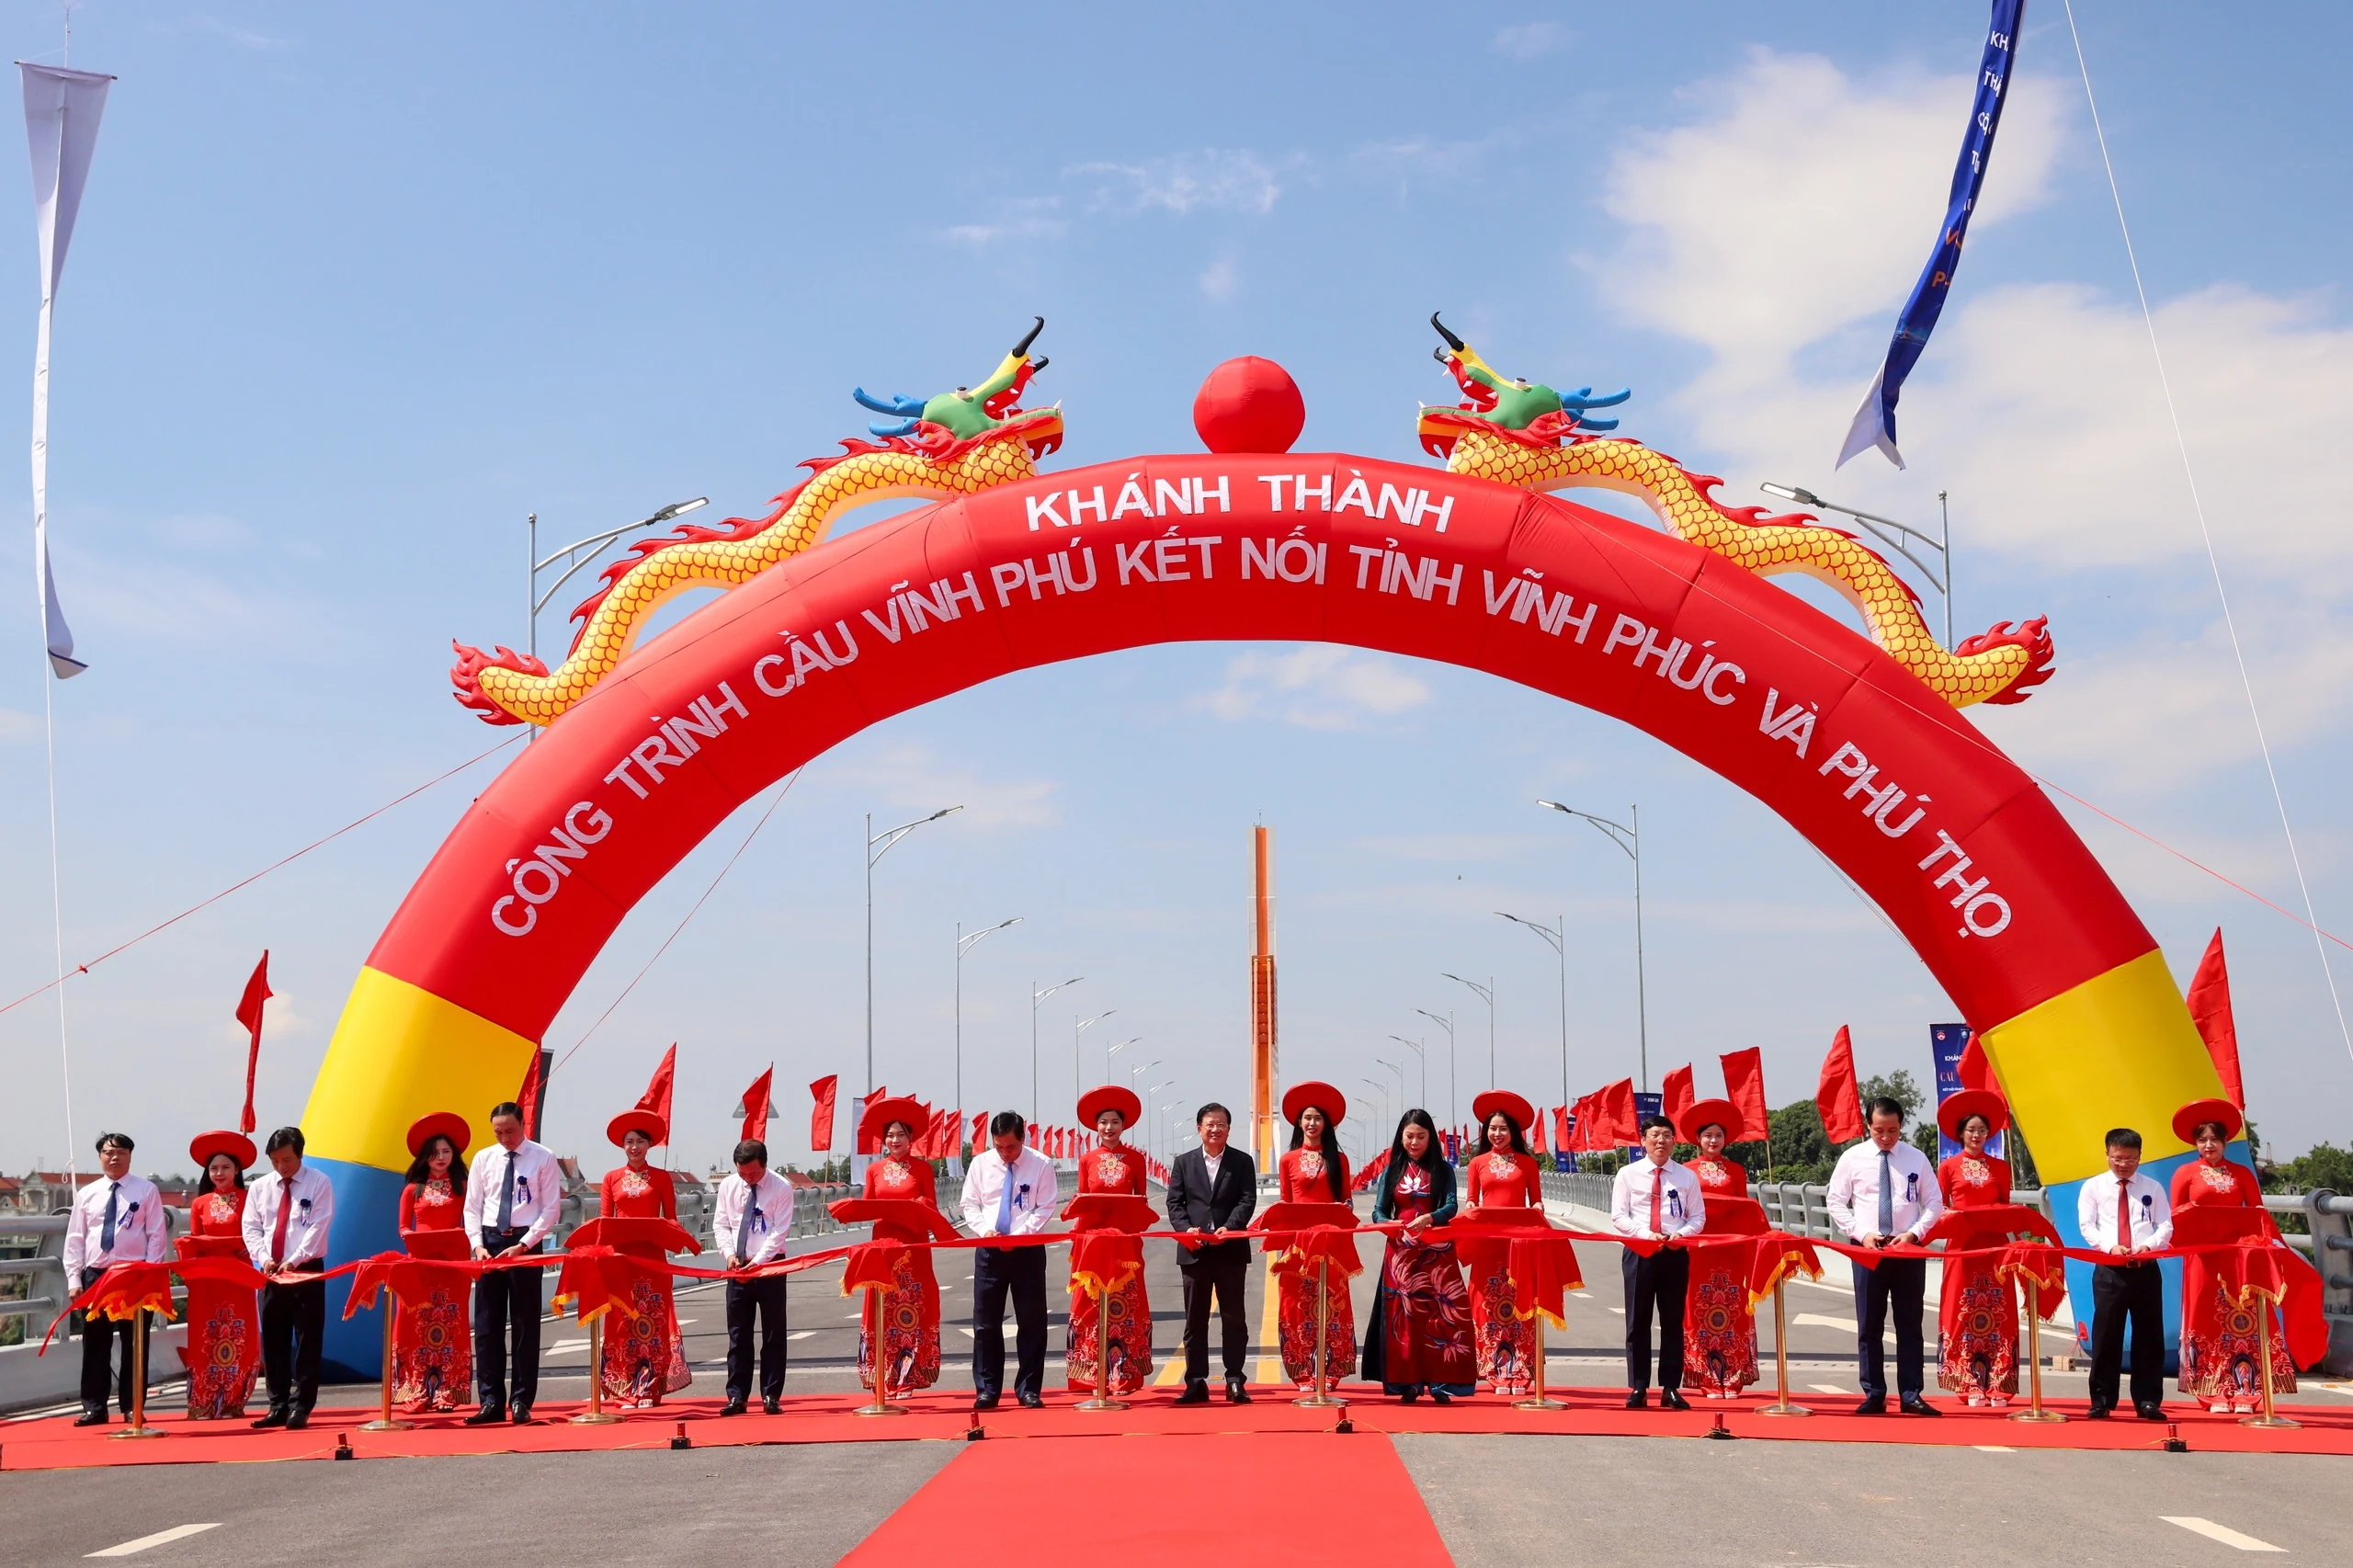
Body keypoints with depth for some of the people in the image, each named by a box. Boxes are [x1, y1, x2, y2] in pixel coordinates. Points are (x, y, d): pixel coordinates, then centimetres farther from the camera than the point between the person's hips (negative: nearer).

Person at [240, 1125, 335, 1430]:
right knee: (273, 1342, 6)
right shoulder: (260, 1188, 10)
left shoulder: (319, 1183, -2)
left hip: (307, 1270, -4)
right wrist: (264, 1258, -10)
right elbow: (251, 1228, 7)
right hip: (270, 1273, 4)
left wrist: (293, 1261, -18)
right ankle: (278, 1407, 12)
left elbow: (318, 1227, -10)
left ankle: (300, 1407, 0)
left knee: (307, 1342, -3)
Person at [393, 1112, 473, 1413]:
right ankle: (417, 1393, -2)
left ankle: (447, 1392, 1)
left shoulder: (463, 1187, 7)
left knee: (450, 1324, -1)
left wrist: (460, 1239, -16)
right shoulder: (413, 1190, 11)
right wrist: (412, 1238, -10)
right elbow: (404, 1228, 10)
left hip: (453, 1262, -1)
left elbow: (471, 1224, 3)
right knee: (418, 1324, -4)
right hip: (420, 1261, 1)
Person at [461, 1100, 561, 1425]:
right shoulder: (483, 1159, 8)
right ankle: (492, 1402, 8)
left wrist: (523, 1245, -13)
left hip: (525, 1243, -3)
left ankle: (521, 1402, 6)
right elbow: (472, 1208, 9)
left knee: (525, 1325, 1)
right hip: (489, 1242, 3)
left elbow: (551, 1209, -4)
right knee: (486, 1325, 3)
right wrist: (478, 1245, -6)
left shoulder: (542, 1159, -2)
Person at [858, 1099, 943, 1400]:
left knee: (912, 1307, -1)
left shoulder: (922, 1168, 3)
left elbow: (932, 1206, 2)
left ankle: (908, 1376, 3)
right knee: (884, 1309, 0)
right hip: (883, 1242, 1)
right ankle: (884, 1377, 5)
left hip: (914, 1244, -1)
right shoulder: (874, 1169, 9)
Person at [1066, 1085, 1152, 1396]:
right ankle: (1095, 1376, 5)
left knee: (1125, 1305, 0)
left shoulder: (1135, 1158, 4)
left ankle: (1125, 1376, 4)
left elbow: (1141, 1200, 7)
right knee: (1093, 1305, 1)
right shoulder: (1087, 1160, 6)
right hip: (1093, 1239, 1)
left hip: (1125, 1241, -1)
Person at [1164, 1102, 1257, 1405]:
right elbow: (1174, 1203, 4)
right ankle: (1196, 1383, 8)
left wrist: (1229, 1228, -19)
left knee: (1234, 1318, 1)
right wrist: (1187, 1228, -14)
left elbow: (1247, 1201, -3)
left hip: (1231, 1250, -1)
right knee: (1195, 1320, 4)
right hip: (1194, 1251, 1)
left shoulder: (1242, 1161, 6)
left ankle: (1236, 1382, 6)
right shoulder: (1183, 1162, 10)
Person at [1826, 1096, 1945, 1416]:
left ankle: (1911, 1395, 8)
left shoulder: (1916, 1159, 3)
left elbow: (1935, 1203, 5)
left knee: (1910, 1325, 4)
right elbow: (1836, 1203, 3)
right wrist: (1861, 1233, -10)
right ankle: (1874, 1395, 9)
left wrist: (1913, 1233, -10)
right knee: (1869, 1326, 3)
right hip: (1867, 1248, 0)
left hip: (1908, 1248, 0)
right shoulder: (1853, 1158, 1)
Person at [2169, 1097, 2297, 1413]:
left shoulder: (2242, 1173, 11)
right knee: (2207, 1319, -3)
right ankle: (2217, 1395, -1)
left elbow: (2258, 1214, 8)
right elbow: (2175, 1217, 4)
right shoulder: (2185, 1173, 6)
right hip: (2203, 1255, -1)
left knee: (2243, 1319, -3)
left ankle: (2244, 1393, -1)